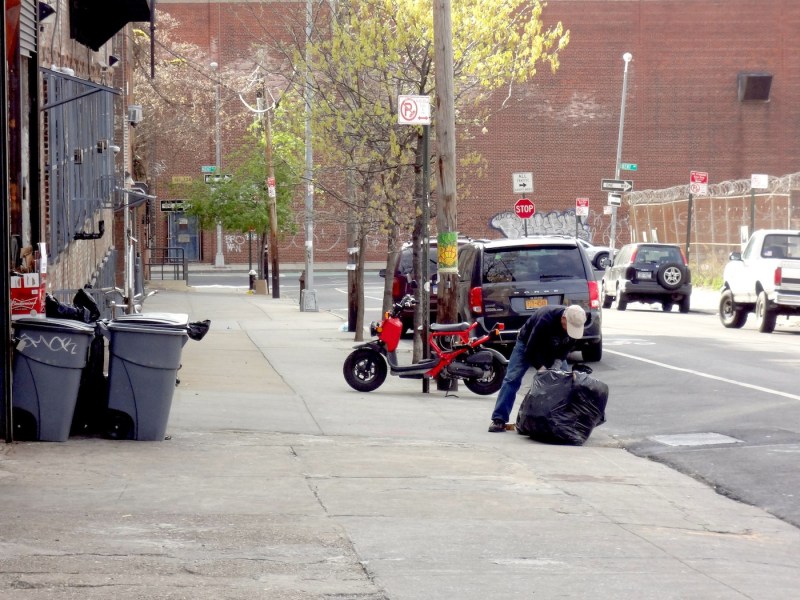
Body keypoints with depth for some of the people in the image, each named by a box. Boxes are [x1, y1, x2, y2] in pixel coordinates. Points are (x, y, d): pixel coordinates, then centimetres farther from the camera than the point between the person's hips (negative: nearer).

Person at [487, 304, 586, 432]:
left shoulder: (576, 322, -25)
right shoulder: (545, 319, -42)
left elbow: (568, 346, -9)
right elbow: (531, 349, -35)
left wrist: (558, 361, -24)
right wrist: (542, 369, -39)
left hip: (554, 350, 5)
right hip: (527, 344, -5)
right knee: (512, 378, -14)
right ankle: (499, 420, -17)